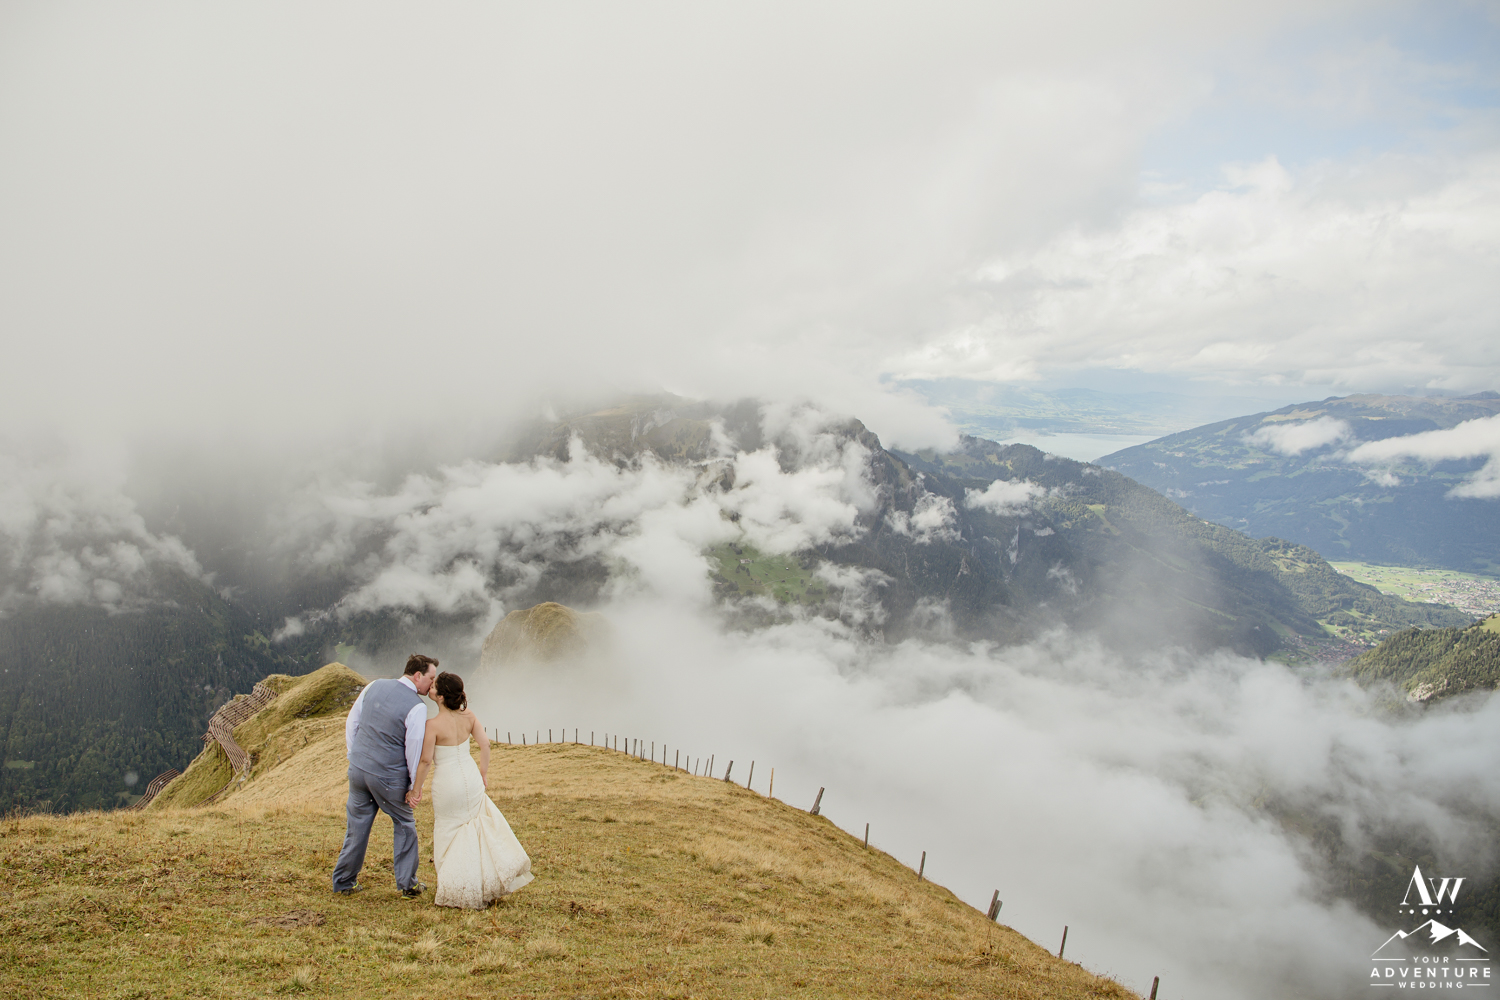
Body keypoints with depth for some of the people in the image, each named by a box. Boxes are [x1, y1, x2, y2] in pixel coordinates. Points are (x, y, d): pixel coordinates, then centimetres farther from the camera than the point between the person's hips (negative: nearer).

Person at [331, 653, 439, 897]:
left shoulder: (374, 687, 1)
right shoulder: (417, 706, -17)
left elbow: (351, 722, 8)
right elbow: (414, 749, -13)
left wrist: (354, 756, 17)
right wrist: (414, 784, -2)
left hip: (358, 769, 5)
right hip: (388, 776, -5)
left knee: (357, 826, 18)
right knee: (404, 825, 14)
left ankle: (344, 882, 29)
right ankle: (407, 884, 19)